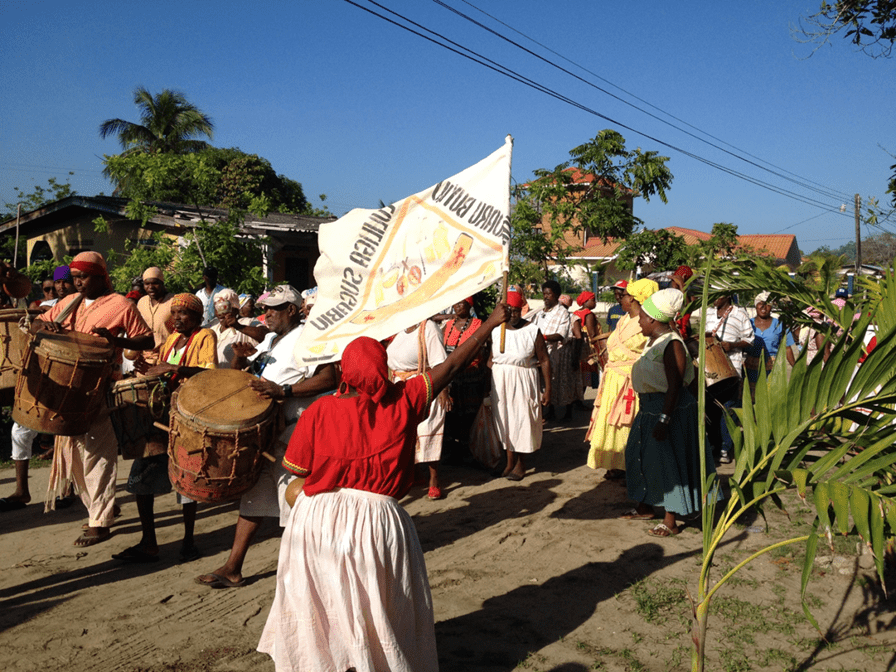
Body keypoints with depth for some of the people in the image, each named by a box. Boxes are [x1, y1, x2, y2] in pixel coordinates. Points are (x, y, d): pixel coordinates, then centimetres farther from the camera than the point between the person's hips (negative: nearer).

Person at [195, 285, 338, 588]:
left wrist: (284, 391, -29)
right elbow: (237, 373, 22)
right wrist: (240, 357, -1)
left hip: (292, 435, -9)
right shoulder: (270, 341, 18)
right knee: (253, 499, 14)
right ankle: (233, 569, 23)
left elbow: (331, 378, -24)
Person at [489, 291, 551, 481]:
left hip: (523, 381, -3)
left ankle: (520, 463, 18)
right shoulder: (495, 330, 3)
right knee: (503, 420, 9)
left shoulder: (532, 331, -6)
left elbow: (544, 360, -5)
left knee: (522, 419, 3)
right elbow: (490, 359, 8)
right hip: (499, 381, 3)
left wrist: (547, 389, -8)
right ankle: (510, 461, 23)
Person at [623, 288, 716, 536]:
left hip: (671, 408, -10)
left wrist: (663, 420, -26)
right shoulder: (654, 341, 9)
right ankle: (646, 507, 34)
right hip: (649, 406, 10)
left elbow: (674, 387, -23)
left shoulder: (671, 344, -20)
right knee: (640, 454, 18)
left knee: (666, 462, -3)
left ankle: (671, 521, 9)